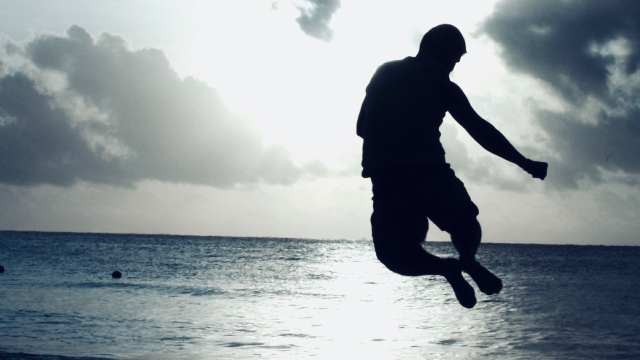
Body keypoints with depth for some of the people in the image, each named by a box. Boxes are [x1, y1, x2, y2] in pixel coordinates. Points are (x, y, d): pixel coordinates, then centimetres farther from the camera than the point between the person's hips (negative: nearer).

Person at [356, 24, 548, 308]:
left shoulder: (384, 73, 16)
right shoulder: (441, 84, 6)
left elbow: (362, 127, 20)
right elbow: (479, 129, -2)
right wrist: (524, 163, 2)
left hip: (386, 181, 2)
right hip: (431, 174, -1)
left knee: (396, 254, 13)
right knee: (465, 224, 25)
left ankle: (450, 267, -16)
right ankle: (467, 259, -7)